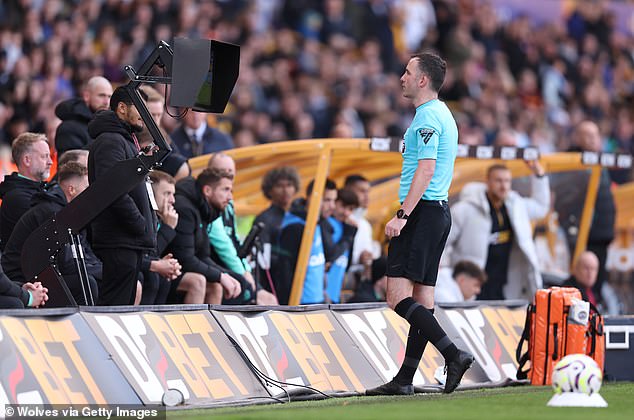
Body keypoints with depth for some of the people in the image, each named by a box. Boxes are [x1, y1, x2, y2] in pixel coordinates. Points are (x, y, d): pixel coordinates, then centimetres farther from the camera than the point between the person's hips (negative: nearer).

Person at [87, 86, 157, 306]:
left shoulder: (125, 140, 23)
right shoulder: (110, 141, -11)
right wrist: (141, 225, -18)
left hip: (131, 242, 11)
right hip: (120, 242, -11)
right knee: (115, 306, -13)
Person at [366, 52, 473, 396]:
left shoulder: (428, 117, -12)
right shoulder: (442, 114, 19)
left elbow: (425, 170, -21)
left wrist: (402, 215, -24)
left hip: (421, 212, -11)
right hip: (439, 211, 11)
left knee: (398, 296, -14)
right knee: (422, 297, 7)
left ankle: (453, 354, -21)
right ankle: (404, 380, 8)